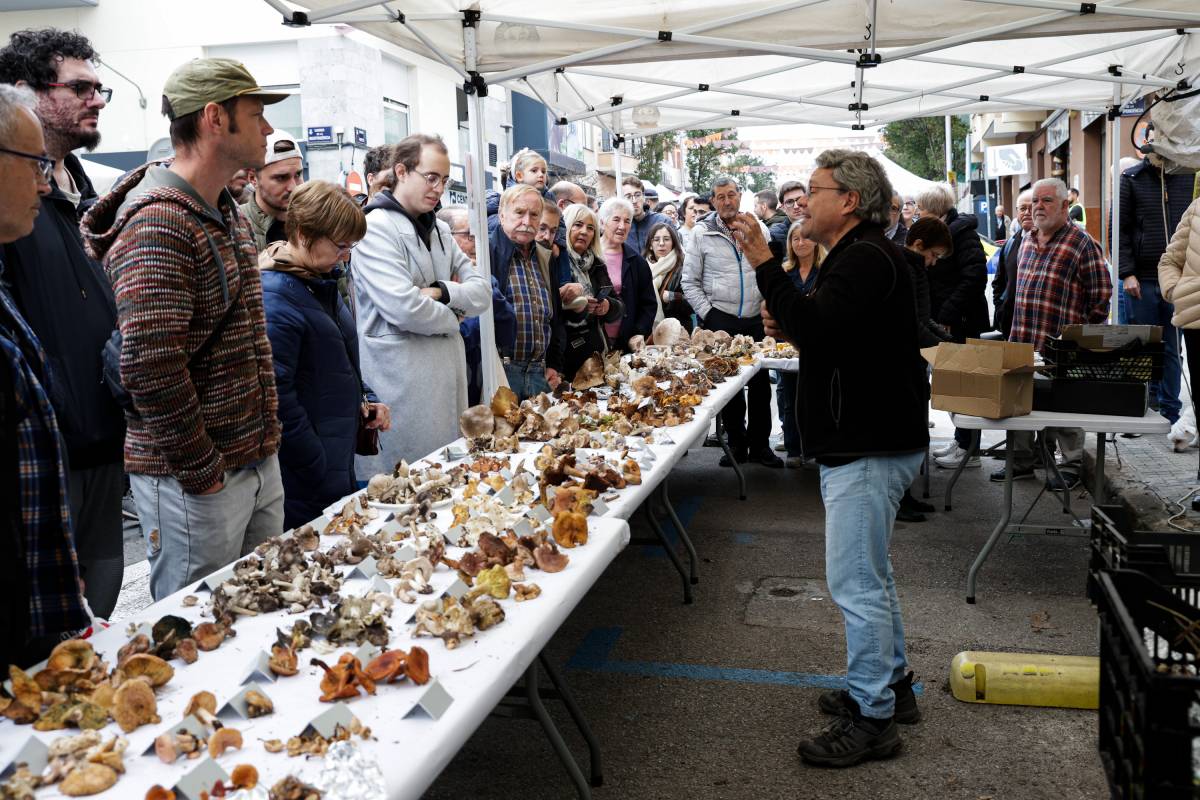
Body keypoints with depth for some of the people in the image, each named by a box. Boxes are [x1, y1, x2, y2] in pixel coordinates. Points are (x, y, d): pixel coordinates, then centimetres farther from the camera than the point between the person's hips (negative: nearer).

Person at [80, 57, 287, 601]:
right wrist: (203, 471, -17)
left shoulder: (231, 217, 13)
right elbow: (149, 369, -25)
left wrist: (267, 440, 15)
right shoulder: (157, 224, -18)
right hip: (195, 484, -9)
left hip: (260, 465, 9)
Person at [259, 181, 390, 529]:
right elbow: (276, 397, -23)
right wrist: (319, 471, -19)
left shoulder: (322, 281, 10)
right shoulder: (275, 297, -20)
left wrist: (365, 399, 7)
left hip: (340, 463, 9)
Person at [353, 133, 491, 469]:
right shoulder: (376, 228, -11)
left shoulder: (439, 230, 15)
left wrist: (442, 292, -11)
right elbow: (405, 308, -22)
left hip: (448, 371, 8)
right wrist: (452, 318, -3)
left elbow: (482, 291, 9)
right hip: (401, 376, -7)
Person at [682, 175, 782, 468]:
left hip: (756, 320, 2)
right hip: (720, 321, -2)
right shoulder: (702, 233, -1)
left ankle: (759, 444, 18)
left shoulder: (759, 229, 7)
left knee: (760, 383, 6)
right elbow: (690, 282, 2)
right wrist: (707, 315, -5)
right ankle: (737, 443, 18)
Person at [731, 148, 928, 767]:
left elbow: (817, 325, -31)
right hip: (863, 439, 11)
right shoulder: (857, 255, 18)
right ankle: (891, 684, 34)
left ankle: (871, 717, 5)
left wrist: (764, 264, -27)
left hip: (869, 447, -11)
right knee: (870, 574, 20)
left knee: (856, 582, -5)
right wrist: (790, 328, 6)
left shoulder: (866, 259, -17)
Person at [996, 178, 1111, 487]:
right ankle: (1021, 462, 25)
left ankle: (1070, 467, 16)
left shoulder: (1081, 242, -9)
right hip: (1022, 342, 7)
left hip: (1061, 346, -7)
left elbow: (1102, 293, -9)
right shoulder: (1027, 241, 14)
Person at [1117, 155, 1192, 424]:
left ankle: (1170, 412, 14)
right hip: (1142, 281, -2)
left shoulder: (1190, 177, 8)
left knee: (1171, 349, 7)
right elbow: (1120, 230, -1)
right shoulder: (1131, 179, 3)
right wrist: (1127, 273, -9)